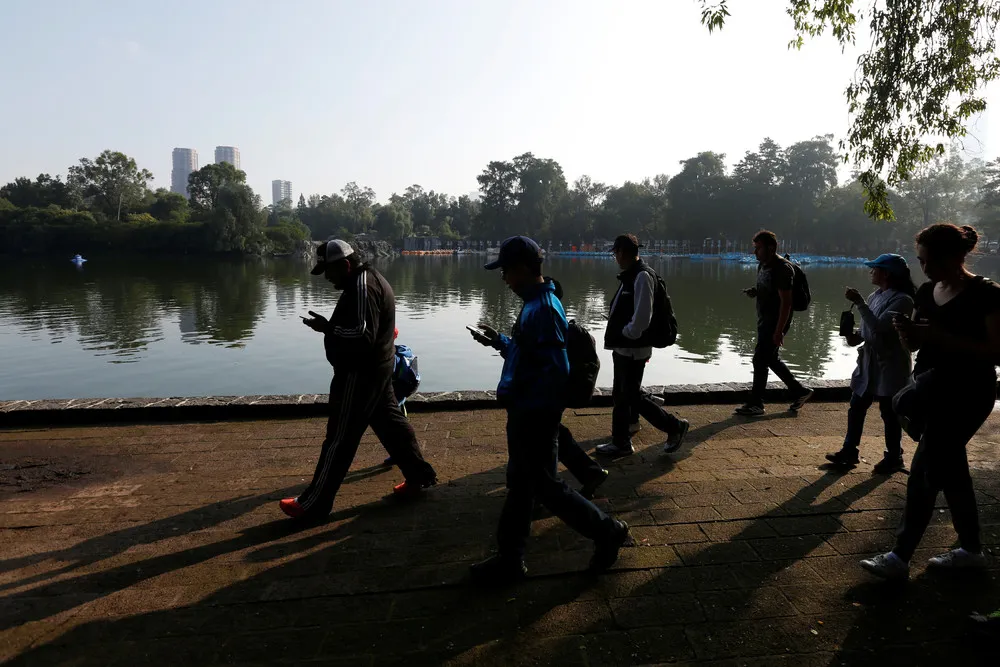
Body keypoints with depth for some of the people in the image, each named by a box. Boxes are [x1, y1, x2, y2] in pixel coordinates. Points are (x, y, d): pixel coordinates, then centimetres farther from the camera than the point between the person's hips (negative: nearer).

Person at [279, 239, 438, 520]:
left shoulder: (362, 287, -20)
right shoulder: (367, 280, 13)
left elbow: (362, 335, -28)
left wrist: (326, 327, -21)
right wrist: (331, 326, 8)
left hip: (361, 373, -11)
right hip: (374, 368, 11)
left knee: (340, 438, -2)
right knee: (390, 422, 17)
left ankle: (313, 504, 8)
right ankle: (420, 475, 26)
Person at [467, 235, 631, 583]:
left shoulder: (542, 310, -22)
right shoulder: (536, 303, 9)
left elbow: (555, 370, -25)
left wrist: (515, 396, -19)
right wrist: (500, 341, 10)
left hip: (535, 415, -10)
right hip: (526, 411, 10)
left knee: (544, 485, 5)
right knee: (520, 484, 16)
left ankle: (607, 531, 22)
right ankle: (510, 559, 29)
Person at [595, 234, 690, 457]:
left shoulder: (642, 276, -18)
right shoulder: (631, 276, 12)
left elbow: (642, 317, -23)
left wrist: (626, 334, -12)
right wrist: (617, 336, 10)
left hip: (633, 349, -10)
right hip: (623, 347, 10)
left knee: (632, 396, -1)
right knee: (621, 395, 14)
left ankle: (675, 426, 15)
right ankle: (620, 442, 25)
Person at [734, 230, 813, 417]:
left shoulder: (782, 268, -18)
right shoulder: (763, 265, 10)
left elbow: (786, 302, -22)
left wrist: (778, 331, -24)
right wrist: (755, 292, 1)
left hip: (775, 323, -10)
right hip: (764, 321, 10)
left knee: (760, 360, -6)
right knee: (771, 359, 16)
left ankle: (756, 404, 5)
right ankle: (799, 392, 30)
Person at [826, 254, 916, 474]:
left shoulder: (902, 300, -16)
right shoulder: (875, 296, 9)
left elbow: (879, 327, -26)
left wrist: (859, 303, -26)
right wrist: (856, 336, -2)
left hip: (891, 365, -8)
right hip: (869, 362, 8)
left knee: (889, 412, 4)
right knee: (856, 408, 9)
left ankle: (894, 457, 20)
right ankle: (849, 452, 18)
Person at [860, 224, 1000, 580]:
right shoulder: (926, 292, 6)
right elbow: (915, 344, 13)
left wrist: (942, 337, -26)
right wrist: (907, 332, -9)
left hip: (966, 394, -8)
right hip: (932, 388, 8)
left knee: (924, 472, -9)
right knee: (949, 468, 15)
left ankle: (899, 557, -2)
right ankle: (971, 550, 30)